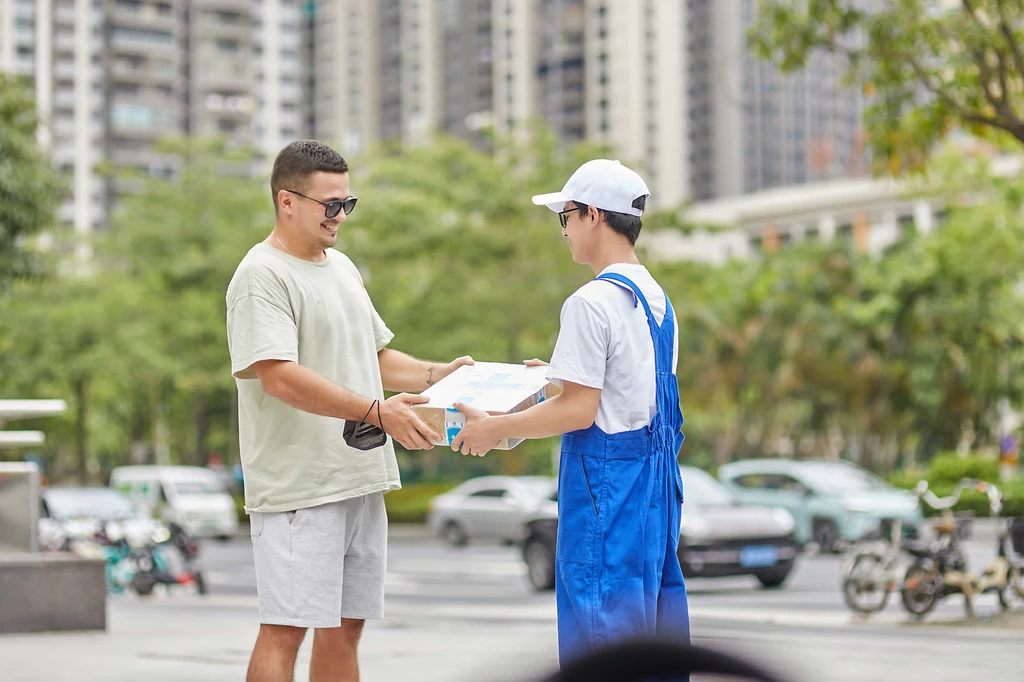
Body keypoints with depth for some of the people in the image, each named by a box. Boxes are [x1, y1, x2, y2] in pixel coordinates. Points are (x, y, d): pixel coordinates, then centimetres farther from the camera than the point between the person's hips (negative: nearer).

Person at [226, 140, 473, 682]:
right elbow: (280, 377, -22)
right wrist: (376, 412, -27)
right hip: (299, 487, -8)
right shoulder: (262, 276, -10)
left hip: (362, 482, 9)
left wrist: (435, 374, 7)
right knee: (285, 629, -8)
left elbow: (374, 358, 25)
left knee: (344, 627, 12)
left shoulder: (341, 267, 18)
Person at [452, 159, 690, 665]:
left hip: (604, 475, -9)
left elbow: (579, 411, -19)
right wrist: (562, 376, 24)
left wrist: (494, 429, -11)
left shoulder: (591, 302, -16)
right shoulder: (657, 297, 10)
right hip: (655, 471, 9)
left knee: (600, 624, -2)